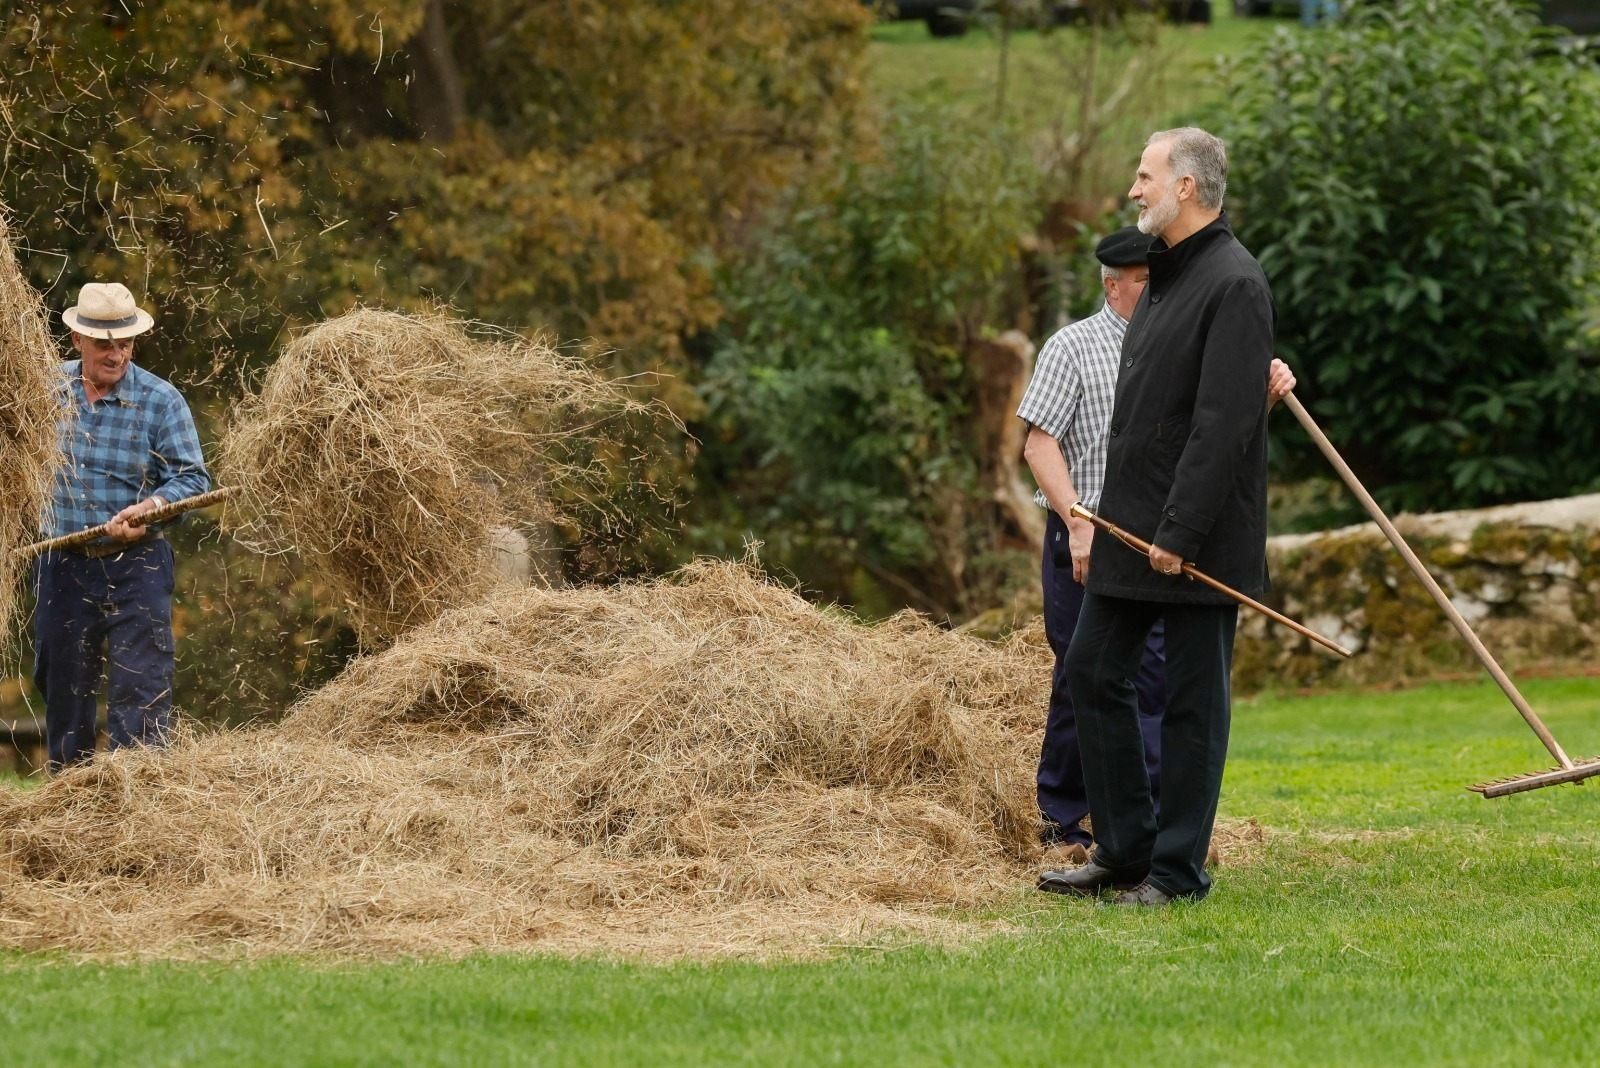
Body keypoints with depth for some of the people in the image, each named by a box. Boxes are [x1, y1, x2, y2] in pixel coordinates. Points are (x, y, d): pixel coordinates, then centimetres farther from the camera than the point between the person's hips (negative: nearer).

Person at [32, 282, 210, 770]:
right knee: (62, 688, 12)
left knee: (140, 687, -10)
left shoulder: (161, 401, -6)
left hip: (135, 567, -3)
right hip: (62, 565, 3)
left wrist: (150, 508, -25)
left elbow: (193, 479, -7)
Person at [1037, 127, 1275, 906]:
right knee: (1092, 670, 10)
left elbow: (1223, 424, -21)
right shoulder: (1165, 276, 15)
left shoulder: (1234, 285, -15)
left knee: (1193, 702, -1)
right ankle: (1124, 850, 18)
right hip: (1132, 532, 10)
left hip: (1198, 542, -10)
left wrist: (1180, 533, -22)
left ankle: (1178, 869, 6)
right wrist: (1108, 517, 16)